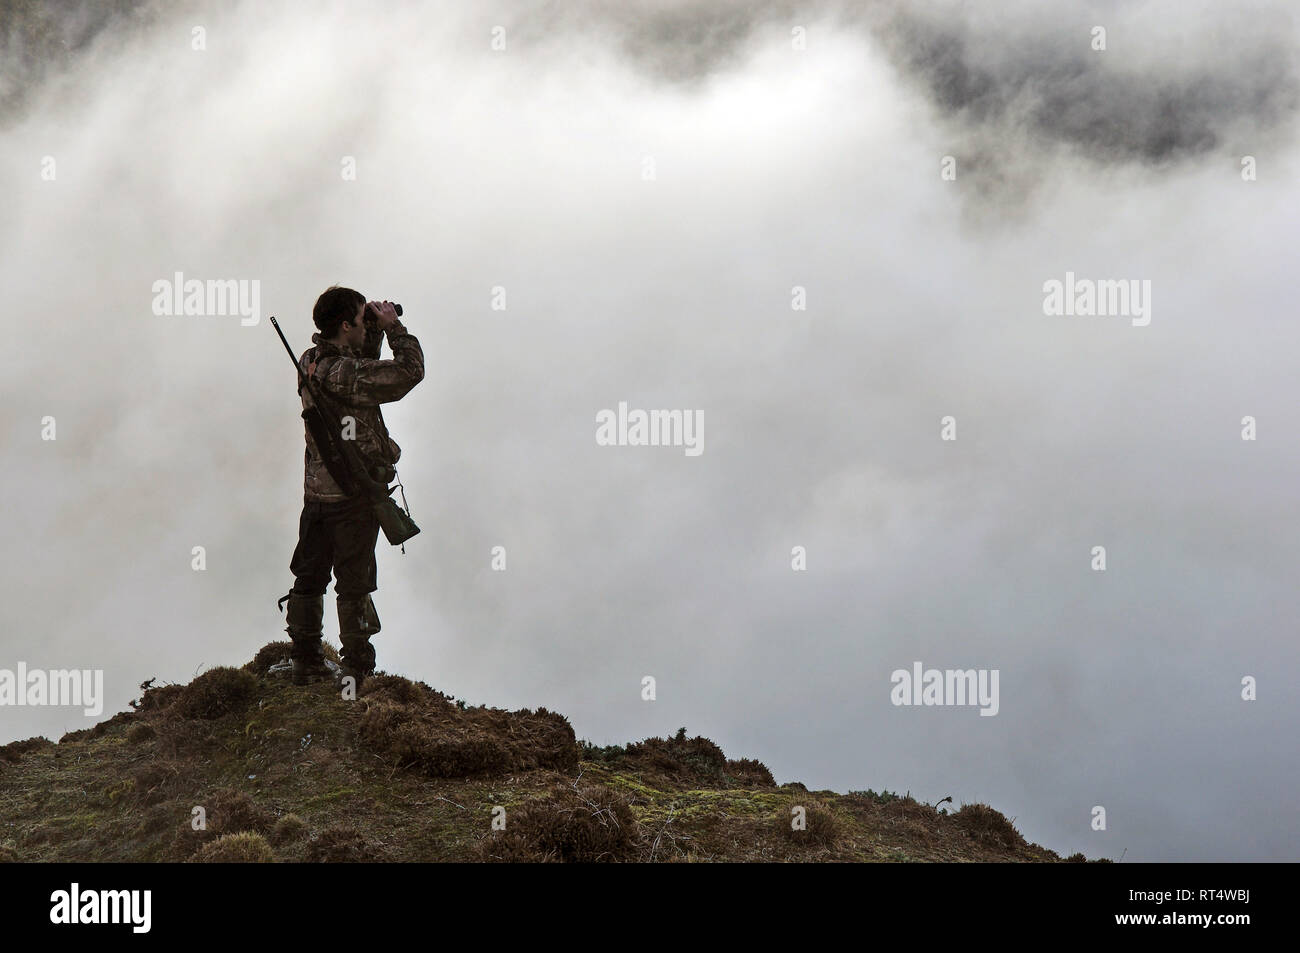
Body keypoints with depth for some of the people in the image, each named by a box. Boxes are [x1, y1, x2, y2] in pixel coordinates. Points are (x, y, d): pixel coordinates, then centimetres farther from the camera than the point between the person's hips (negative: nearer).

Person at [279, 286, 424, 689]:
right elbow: (410, 371, -22)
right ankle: (355, 667, 10)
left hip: (316, 491, 8)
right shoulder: (345, 374, -23)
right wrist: (394, 327, -10)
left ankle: (305, 660, 23)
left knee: (310, 576, 15)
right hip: (354, 493, -8)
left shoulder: (309, 363, 3)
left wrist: (374, 330, 8)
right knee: (354, 582, 3)